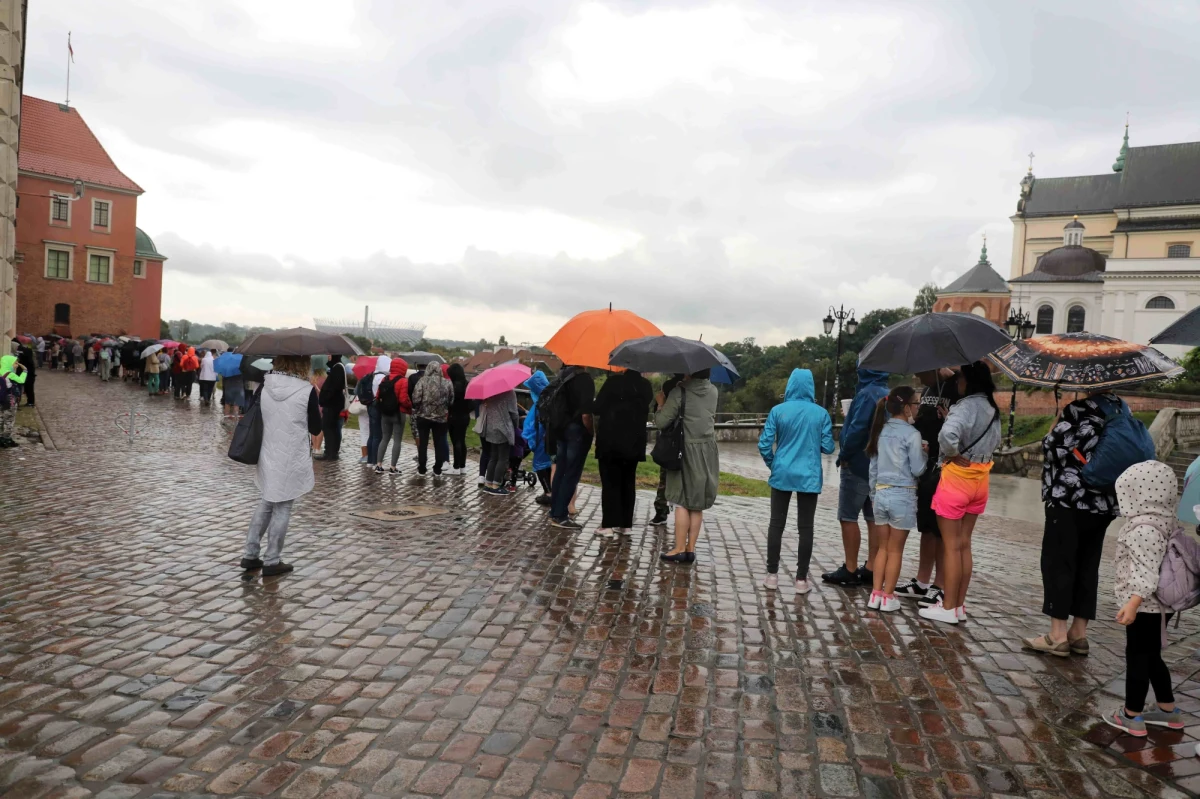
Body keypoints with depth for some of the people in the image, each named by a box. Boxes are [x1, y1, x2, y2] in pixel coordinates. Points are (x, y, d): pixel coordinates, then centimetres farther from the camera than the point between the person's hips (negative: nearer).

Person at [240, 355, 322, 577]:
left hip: (268, 456, 5)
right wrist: (318, 412, 10)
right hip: (291, 460, -5)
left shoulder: (265, 384, -3)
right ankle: (272, 561, 16)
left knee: (266, 504, 21)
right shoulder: (307, 390, -17)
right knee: (282, 509, 7)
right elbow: (315, 428, -7)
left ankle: (250, 555, 27)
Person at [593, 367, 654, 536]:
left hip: (611, 440, -5)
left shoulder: (614, 381, -13)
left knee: (610, 482, 0)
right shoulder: (646, 386, 3)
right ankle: (626, 524, 14)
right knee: (628, 482, 11)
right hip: (634, 442, 5)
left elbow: (597, 409, -11)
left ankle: (608, 524, -3)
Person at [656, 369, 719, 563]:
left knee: (682, 501, 1)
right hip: (708, 451, 5)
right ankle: (690, 549, 12)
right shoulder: (713, 391, 5)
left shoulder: (680, 392, -14)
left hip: (686, 450, -5)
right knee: (697, 504, 9)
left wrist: (661, 403, 3)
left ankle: (679, 549, 2)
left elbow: (661, 422, -16)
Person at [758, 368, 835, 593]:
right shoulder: (821, 413, -4)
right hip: (809, 476, 0)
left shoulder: (778, 411, -5)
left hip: (782, 474, 0)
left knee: (776, 524, 9)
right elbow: (828, 448, -1)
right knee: (805, 527, 6)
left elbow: (764, 444, -6)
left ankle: (772, 575, 12)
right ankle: (801, 579, 10)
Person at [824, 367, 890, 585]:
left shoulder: (867, 394, -16)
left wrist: (844, 455, -12)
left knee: (848, 517, -1)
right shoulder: (889, 395, 9)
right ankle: (870, 569, 16)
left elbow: (857, 428, -24)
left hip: (858, 465, -8)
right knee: (874, 518, 10)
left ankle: (850, 570, 2)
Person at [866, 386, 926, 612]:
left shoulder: (881, 431, 6)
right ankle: (888, 597, 11)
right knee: (895, 550, 5)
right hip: (902, 496, -5)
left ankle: (876, 594, 14)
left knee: (883, 547, 14)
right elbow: (917, 470, -10)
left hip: (881, 493, 5)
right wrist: (924, 452, 5)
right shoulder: (911, 434, -12)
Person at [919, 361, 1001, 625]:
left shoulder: (966, 406, -19)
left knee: (951, 546, 1)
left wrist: (953, 453, -16)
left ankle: (949, 608, 8)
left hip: (956, 477, -8)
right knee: (964, 544, 13)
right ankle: (959, 605, 19)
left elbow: (948, 434, -35)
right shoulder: (992, 409, 8)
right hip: (980, 480, 8)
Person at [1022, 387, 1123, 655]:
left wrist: (1058, 421, 0)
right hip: (1104, 503, 8)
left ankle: (1058, 635, 1)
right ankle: (1079, 633, 17)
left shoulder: (1079, 410, -14)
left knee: (1057, 563, -1)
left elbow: (1054, 447, -15)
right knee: (1087, 566, 11)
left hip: (1070, 500, -8)